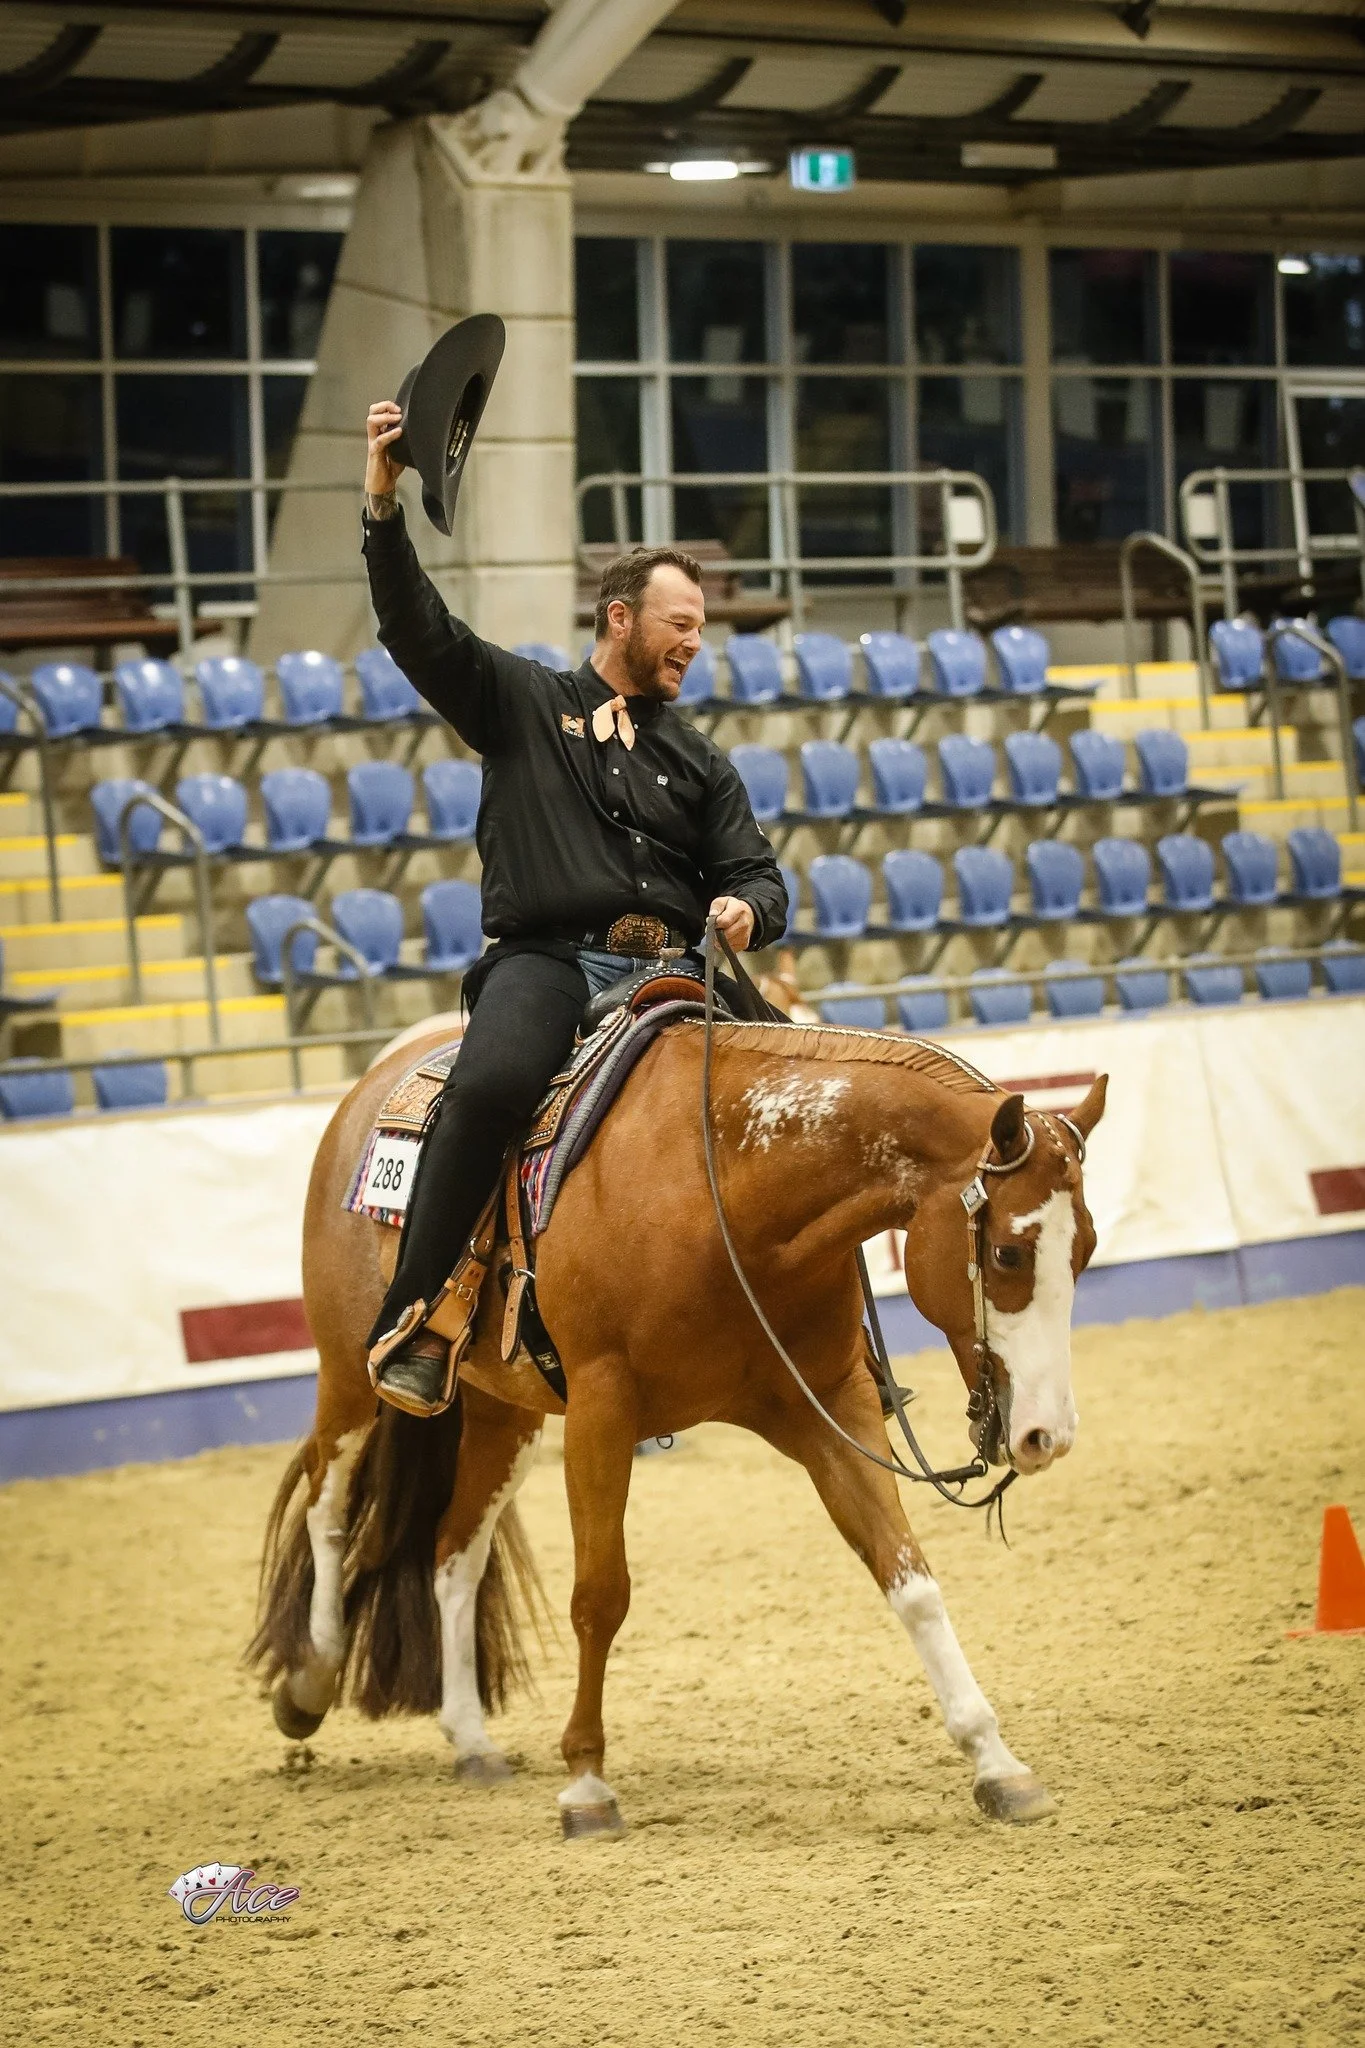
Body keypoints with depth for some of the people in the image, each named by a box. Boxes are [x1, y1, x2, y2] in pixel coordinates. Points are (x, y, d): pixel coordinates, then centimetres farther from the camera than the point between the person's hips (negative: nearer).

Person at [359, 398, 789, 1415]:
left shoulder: (698, 760, 24)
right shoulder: (521, 701, 15)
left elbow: (756, 873, 19)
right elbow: (418, 627, 3)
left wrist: (747, 909, -7)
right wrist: (385, 508, -11)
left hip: (668, 971, 4)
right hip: (545, 959, -4)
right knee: (492, 1083, -34)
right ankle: (413, 1319, -30)